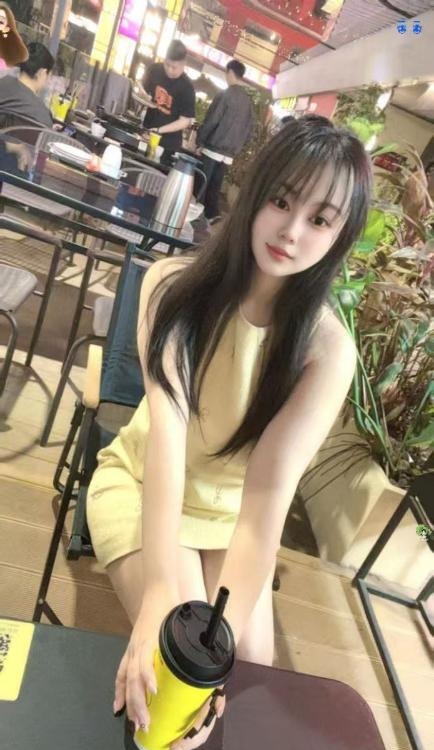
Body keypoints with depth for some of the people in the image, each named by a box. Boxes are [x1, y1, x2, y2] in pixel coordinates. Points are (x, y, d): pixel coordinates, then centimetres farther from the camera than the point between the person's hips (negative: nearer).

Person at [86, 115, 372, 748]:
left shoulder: (328, 349, -21)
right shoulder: (174, 284, -20)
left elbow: (271, 489, -29)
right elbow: (167, 425, -33)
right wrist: (159, 595, -44)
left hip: (235, 512, 1)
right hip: (142, 484, -1)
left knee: (249, 663, -12)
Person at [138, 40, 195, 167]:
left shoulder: (186, 87, -16)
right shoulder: (155, 69, -2)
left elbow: (185, 121, -17)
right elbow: (143, 89, 16)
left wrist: (158, 130, -25)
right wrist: (144, 97, -9)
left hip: (167, 143, -5)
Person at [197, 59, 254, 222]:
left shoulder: (225, 94, -9)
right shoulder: (248, 100, 10)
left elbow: (211, 121, -13)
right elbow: (250, 128, 12)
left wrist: (200, 141, -4)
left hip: (213, 149, -6)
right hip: (229, 154, 6)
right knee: (214, 186, 12)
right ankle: (211, 215, 12)